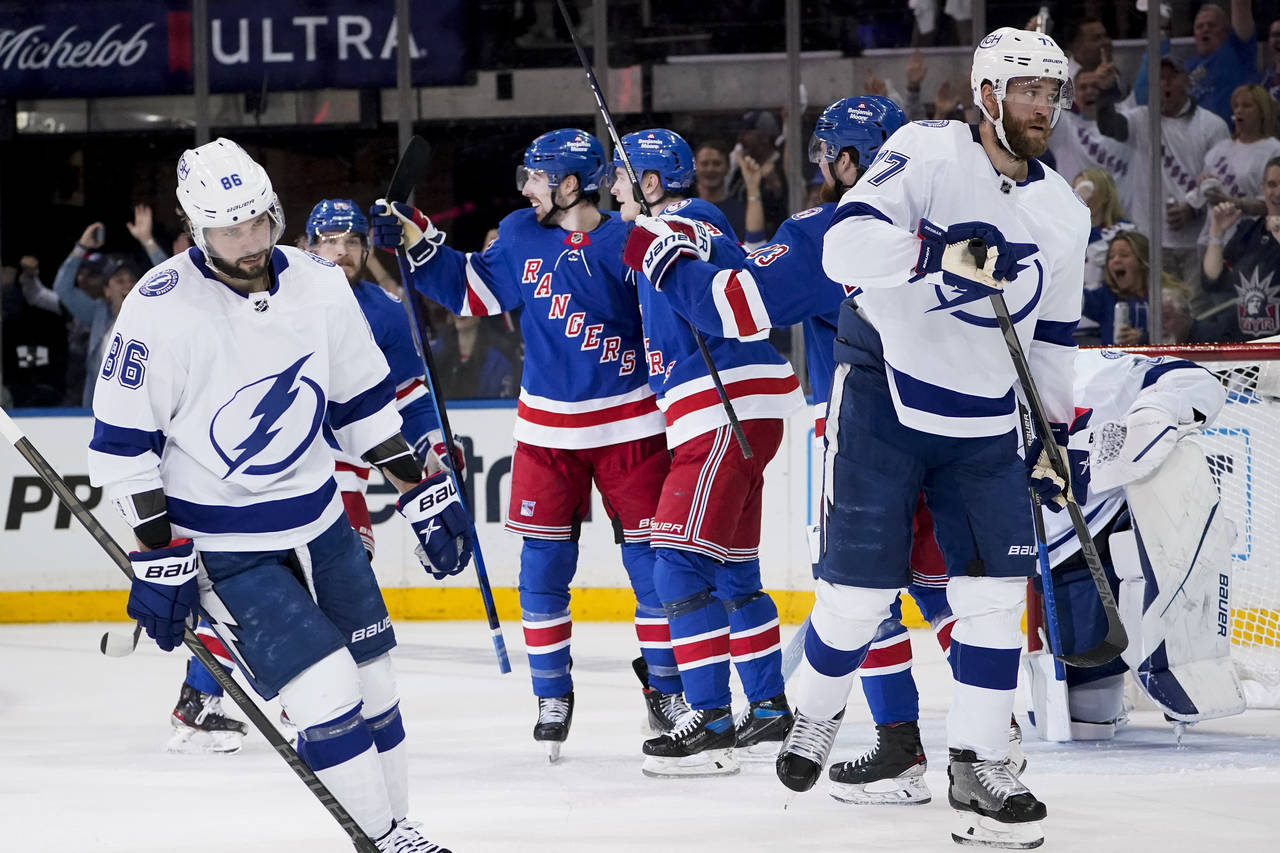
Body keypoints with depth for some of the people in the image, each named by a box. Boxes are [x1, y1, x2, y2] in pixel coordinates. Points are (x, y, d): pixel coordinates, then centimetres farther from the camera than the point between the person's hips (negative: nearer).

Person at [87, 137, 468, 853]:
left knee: (376, 689, 8)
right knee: (328, 695, -13)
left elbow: (364, 401, 10)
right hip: (221, 545, -5)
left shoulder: (319, 283, -3)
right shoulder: (161, 309, -19)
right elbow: (121, 443, -13)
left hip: (319, 524, 6)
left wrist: (423, 495, 8)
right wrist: (159, 557, -15)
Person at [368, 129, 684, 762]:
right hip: (547, 428, 3)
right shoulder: (522, 237, 1)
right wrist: (412, 239, 6)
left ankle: (667, 687, 14)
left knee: (650, 557, 1)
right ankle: (552, 695, 12)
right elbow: (472, 290, 12)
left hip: (628, 424, -3)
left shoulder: (628, 242, -12)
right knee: (543, 562, 1)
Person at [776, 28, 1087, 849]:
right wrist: (936, 253, -40)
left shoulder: (1063, 213, 5)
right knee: (860, 589, -4)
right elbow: (847, 245, -26)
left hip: (984, 423, 5)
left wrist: (1053, 434, 16)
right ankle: (815, 715, 24)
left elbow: (1053, 334, 17)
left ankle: (979, 767, 5)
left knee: (996, 588, -3)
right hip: (885, 400, -5)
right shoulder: (928, 155, -13)